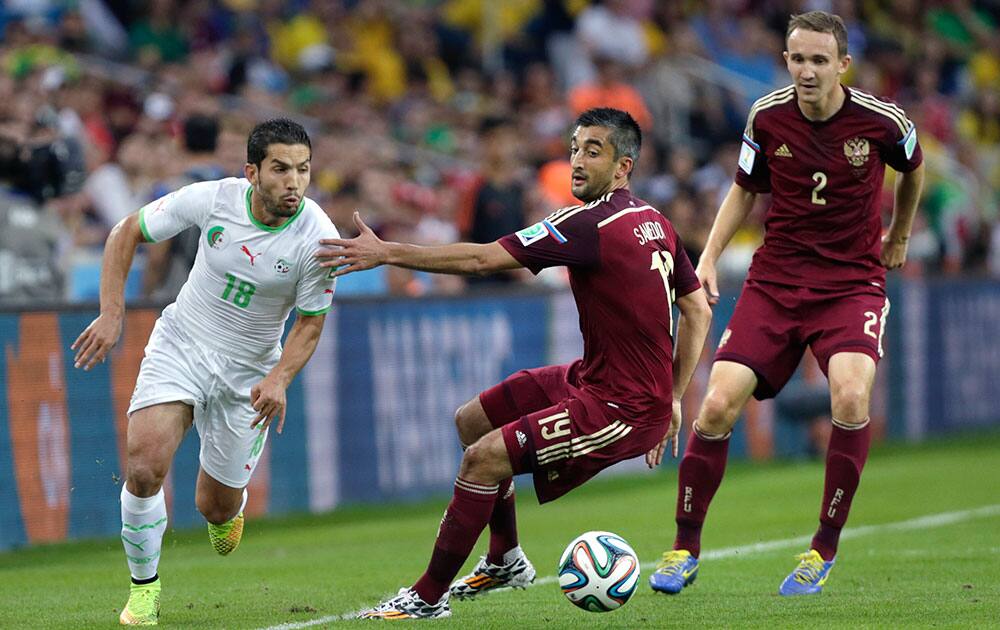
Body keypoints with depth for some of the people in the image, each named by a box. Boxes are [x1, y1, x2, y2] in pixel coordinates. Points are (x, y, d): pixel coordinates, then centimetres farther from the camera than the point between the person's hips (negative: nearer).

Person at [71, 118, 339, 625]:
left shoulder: (318, 238, -19)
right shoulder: (212, 200, -18)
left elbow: (310, 322, -7)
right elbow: (127, 232, -4)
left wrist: (279, 379, -25)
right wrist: (111, 314, -11)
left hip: (249, 372, 0)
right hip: (181, 344, 0)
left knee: (217, 508, 5)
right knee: (145, 465, -22)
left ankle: (230, 510, 46)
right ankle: (144, 585, 1)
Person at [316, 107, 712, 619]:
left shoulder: (591, 225, -20)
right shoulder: (655, 223, 8)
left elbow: (482, 259, -22)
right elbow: (699, 312, 14)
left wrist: (387, 253, -20)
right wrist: (671, 399, 18)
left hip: (622, 409, -10)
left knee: (484, 458, -17)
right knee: (472, 420, 17)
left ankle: (428, 597, -6)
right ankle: (505, 560, 30)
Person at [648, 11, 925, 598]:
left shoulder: (883, 121, -10)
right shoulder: (767, 117, -5)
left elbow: (913, 170, 14)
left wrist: (899, 237, 26)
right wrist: (710, 255, 1)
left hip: (854, 281, -2)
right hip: (775, 279, 2)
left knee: (851, 395, -29)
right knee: (717, 406, -12)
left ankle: (824, 552, -11)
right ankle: (685, 549, 8)